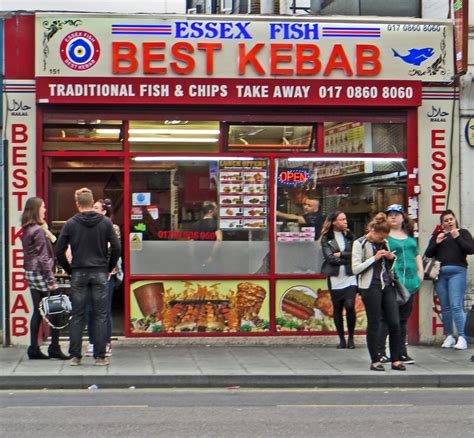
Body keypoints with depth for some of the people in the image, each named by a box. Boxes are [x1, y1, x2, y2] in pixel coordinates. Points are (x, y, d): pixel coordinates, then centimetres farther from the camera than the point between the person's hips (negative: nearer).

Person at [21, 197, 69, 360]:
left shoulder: (26, 230, 12)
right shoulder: (39, 230, -14)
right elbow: (43, 257, -17)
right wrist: (51, 279, -17)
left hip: (30, 273, 9)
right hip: (41, 273, -9)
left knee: (38, 311, 11)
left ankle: (34, 349, 10)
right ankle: (54, 347, -1)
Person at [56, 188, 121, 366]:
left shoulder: (71, 223, -1)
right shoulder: (105, 222, -1)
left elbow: (59, 251, -2)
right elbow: (116, 248, -4)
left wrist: (69, 270, 9)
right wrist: (109, 268, 8)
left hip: (78, 274, 0)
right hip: (100, 273, 0)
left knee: (77, 316, 5)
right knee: (100, 316, 3)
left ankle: (75, 356, 6)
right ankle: (100, 356, 2)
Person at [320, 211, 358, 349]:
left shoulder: (349, 236, 10)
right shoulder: (326, 238, 3)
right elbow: (330, 257, -9)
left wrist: (340, 254, -9)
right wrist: (348, 259, -9)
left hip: (350, 277, 1)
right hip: (335, 277, -1)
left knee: (350, 306, -13)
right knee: (337, 308, 4)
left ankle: (351, 338, 0)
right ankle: (341, 339, 13)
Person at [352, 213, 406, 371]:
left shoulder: (384, 243, 15)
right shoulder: (360, 244, -3)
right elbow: (355, 269, -10)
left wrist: (392, 258, 5)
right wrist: (374, 258, -14)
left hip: (387, 285, 6)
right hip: (371, 287, -6)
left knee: (394, 323, 0)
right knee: (374, 324, -1)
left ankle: (395, 360, 7)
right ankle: (375, 361, 7)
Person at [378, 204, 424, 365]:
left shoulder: (410, 236, 18)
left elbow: (417, 255, 26)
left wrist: (420, 272, 14)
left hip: (409, 283, 7)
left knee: (403, 319, 12)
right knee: (386, 318, -7)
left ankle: (402, 353, 19)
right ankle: (380, 353, -3)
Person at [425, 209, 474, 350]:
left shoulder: (463, 232, 10)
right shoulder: (437, 235, 18)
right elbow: (427, 254, 12)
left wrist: (457, 237, -9)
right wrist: (436, 243, -3)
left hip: (457, 271, -4)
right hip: (440, 273, 4)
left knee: (456, 305, -14)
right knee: (445, 307, 4)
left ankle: (462, 337, -14)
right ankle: (449, 336, 12)